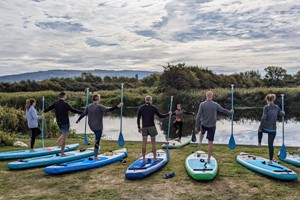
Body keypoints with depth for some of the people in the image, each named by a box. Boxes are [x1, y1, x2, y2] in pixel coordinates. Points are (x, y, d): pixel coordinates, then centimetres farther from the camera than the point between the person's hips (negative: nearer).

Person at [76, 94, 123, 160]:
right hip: (98, 127, -7)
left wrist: (78, 120, 30)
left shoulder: (88, 106, 4)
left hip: (91, 126, 7)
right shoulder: (99, 106, -16)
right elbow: (108, 110, -22)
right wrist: (118, 106, -20)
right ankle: (95, 157, 8)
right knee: (97, 141, 1)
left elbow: (83, 114, 13)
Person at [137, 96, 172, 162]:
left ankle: (143, 158, 8)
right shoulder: (153, 107, -5)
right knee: (153, 143, 6)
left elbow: (138, 118, 5)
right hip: (152, 127, -2)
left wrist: (139, 127, 13)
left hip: (144, 127, 3)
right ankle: (155, 158, 10)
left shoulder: (141, 107, 4)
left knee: (144, 143, 5)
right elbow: (160, 116, -2)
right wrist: (168, 114, 13)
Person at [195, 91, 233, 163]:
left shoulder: (202, 104, -11)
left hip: (203, 125, 0)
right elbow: (223, 110, 7)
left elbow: (198, 116, -11)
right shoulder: (215, 104, -9)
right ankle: (209, 159, 12)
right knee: (210, 142, 7)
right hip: (212, 126, 0)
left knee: (202, 132, 40)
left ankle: (200, 141, 24)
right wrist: (230, 112, 27)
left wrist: (196, 126, -3)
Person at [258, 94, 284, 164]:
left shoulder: (266, 107, -11)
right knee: (270, 144, 10)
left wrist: (260, 127, -8)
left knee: (260, 130, 35)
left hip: (265, 128, -3)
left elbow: (263, 118, -16)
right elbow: (281, 114, 18)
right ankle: (271, 160, 15)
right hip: (273, 129, 3)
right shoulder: (277, 107, 2)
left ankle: (259, 142, 36)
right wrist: (283, 112, 42)